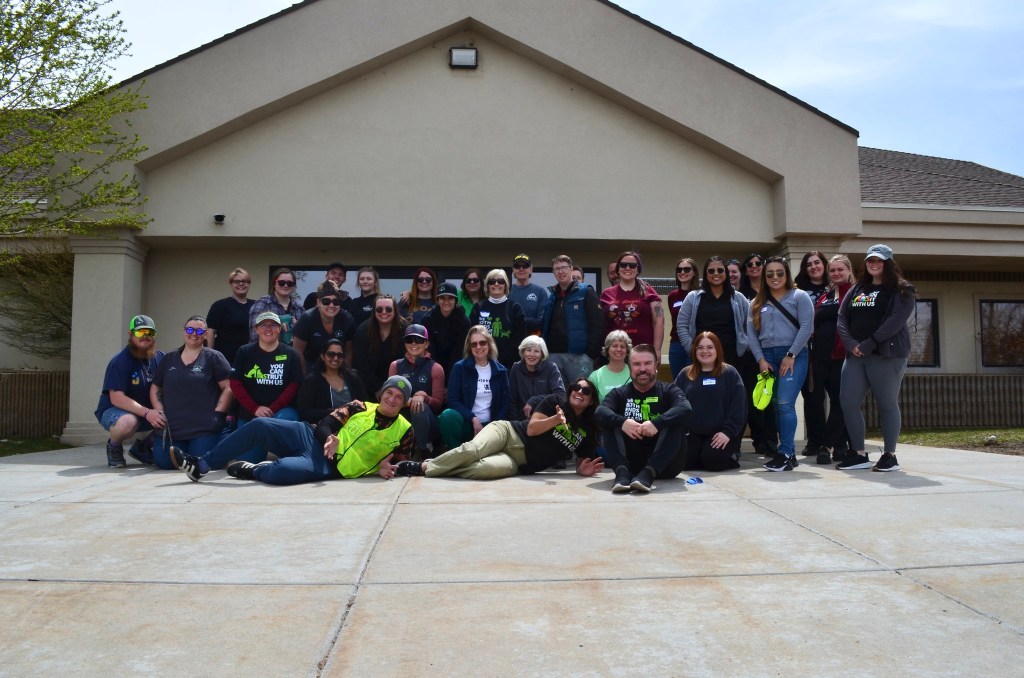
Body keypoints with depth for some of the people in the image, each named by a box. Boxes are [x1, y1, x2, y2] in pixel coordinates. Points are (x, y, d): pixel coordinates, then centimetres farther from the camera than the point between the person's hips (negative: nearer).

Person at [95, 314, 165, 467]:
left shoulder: (160, 358, 0)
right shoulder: (119, 361, -17)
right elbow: (117, 398, -24)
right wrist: (147, 413, -36)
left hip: (150, 411, 6)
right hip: (113, 410, -6)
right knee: (127, 422, -40)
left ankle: (142, 448, 9)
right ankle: (113, 447, -2)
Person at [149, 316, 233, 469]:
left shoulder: (213, 357, 3)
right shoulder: (169, 359, 16)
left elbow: (229, 388, -3)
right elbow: (155, 389, 19)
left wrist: (217, 414, -10)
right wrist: (161, 413, 5)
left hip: (204, 428, -4)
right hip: (171, 427, 4)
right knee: (163, 461, -11)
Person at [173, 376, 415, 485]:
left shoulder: (403, 431, 2)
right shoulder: (360, 408, 9)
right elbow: (325, 424, 6)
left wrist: (383, 468, -14)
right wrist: (329, 438, -17)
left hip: (327, 466, -4)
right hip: (312, 438, 4)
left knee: (278, 472, -34)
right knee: (260, 426, -12)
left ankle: (252, 470, 2)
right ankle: (201, 465, 0)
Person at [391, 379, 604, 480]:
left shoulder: (588, 430, 12)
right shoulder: (556, 401, 4)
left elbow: (582, 459, 16)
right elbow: (532, 428, -3)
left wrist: (583, 469, -8)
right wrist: (557, 419, -20)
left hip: (521, 462, 1)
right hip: (507, 432, -1)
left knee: (488, 468, -36)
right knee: (471, 450, -35)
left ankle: (424, 469, -22)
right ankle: (422, 464, -14)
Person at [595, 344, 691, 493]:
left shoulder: (669, 390, 8)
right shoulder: (619, 393, 11)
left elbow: (685, 409, -15)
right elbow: (601, 412, -9)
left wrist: (656, 423, -32)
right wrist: (622, 422, -31)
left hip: (664, 464, -1)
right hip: (630, 462, 1)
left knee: (676, 423, -23)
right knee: (611, 424, -15)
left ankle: (648, 473, -40)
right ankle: (622, 472, -38)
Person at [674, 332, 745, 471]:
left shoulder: (730, 373, 0)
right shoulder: (685, 374, 8)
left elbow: (738, 406, -6)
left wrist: (728, 431, -16)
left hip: (720, 432, -2)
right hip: (693, 432, 3)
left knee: (713, 461, -24)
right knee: (683, 461, -18)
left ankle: (732, 455, 9)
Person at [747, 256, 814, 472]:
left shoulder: (799, 296, 3)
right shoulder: (757, 302, 16)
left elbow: (806, 327, -6)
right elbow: (751, 333, 9)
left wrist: (791, 355, -12)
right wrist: (761, 359, -2)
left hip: (793, 356, -5)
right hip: (767, 358, 5)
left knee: (785, 404, -16)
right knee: (777, 406, 5)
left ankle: (785, 454, -12)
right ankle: (789, 454, 13)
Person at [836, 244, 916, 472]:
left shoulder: (901, 290, 2)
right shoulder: (856, 289, 18)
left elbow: (895, 320, -12)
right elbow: (842, 318, 10)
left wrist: (868, 344, -18)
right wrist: (850, 343, -8)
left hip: (886, 355, -5)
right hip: (855, 356, 5)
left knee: (887, 405, 1)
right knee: (848, 402, 0)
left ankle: (890, 456, 12)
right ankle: (859, 454, 10)